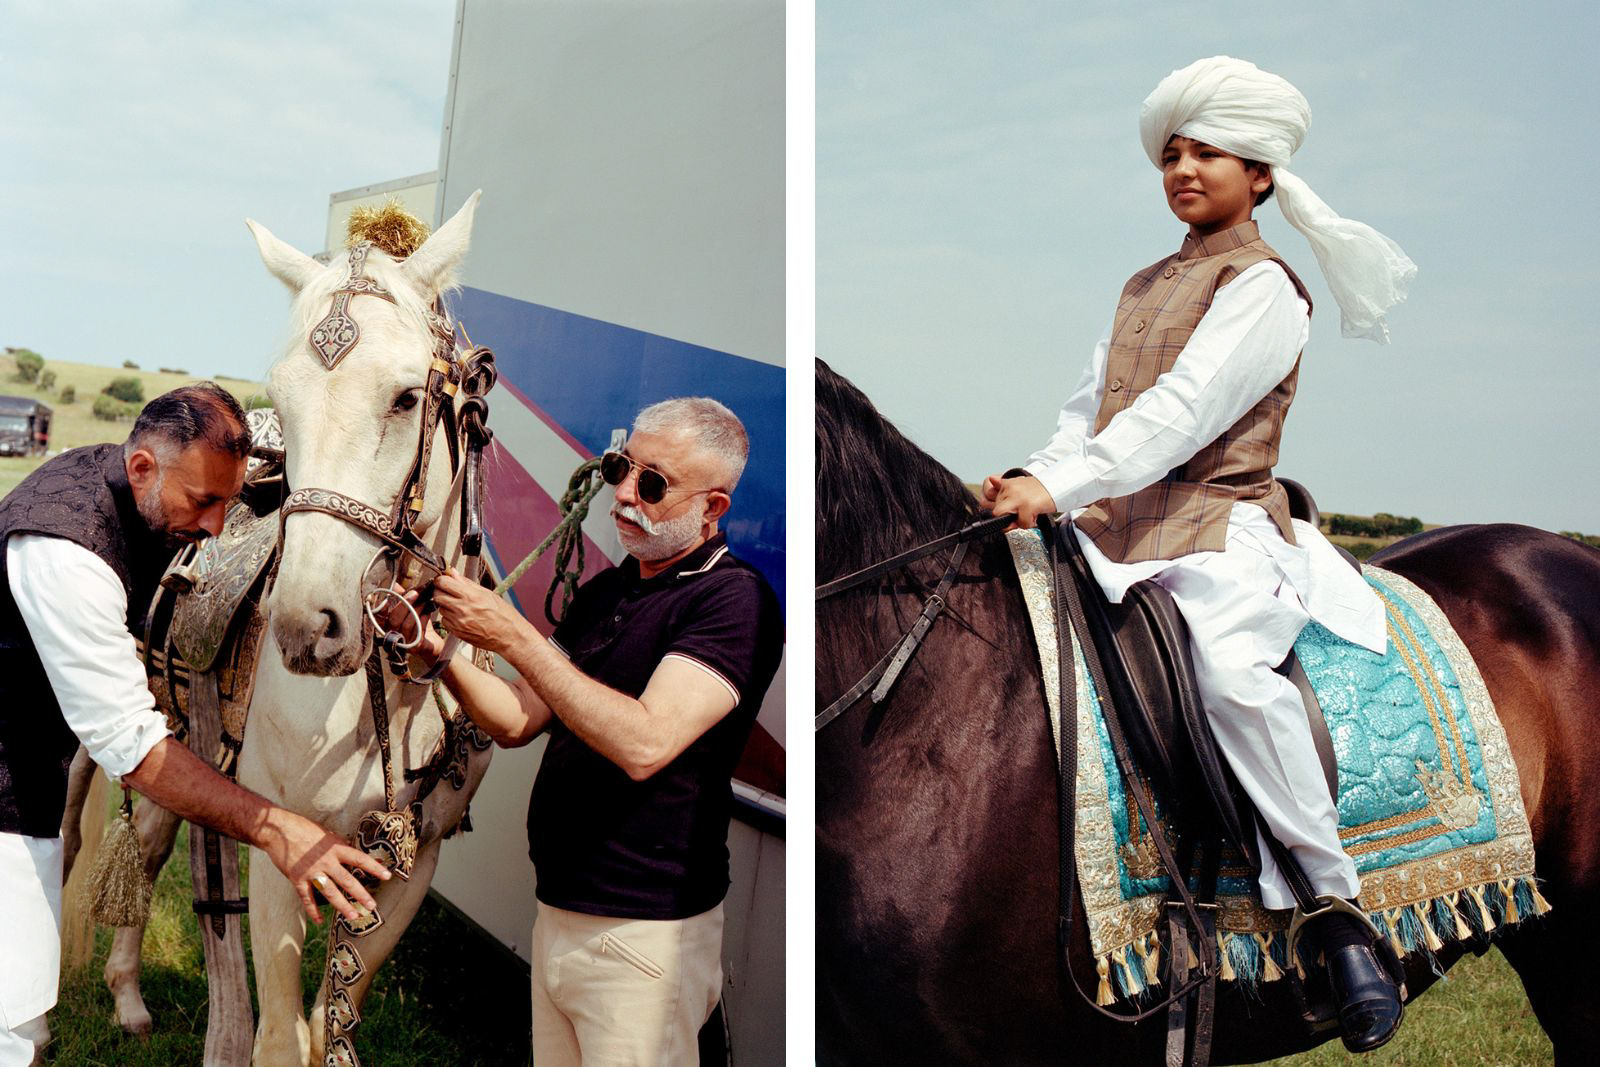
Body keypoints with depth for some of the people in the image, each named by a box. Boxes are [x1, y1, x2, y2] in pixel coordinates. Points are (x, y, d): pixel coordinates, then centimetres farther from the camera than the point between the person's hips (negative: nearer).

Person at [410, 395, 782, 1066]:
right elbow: (517, 722, 10)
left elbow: (644, 744, -26)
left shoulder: (734, 600, -15)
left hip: (643, 931, -8)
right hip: (557, 912, 8)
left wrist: (514, 638, -24)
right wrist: (435, 647, -6)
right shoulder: (602, 592, 12)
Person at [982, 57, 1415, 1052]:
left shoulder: (1264, 285, -2)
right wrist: (1030, 479, -4)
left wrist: (1060, 486, -26)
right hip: (1110, 527, 8)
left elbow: (1184, 411, -16)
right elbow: (1090, 407, 17)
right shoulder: (1143, 287, 22)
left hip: (1220, 526, -7)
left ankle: (1340, 907, -20)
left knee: (1229, 665, -36)